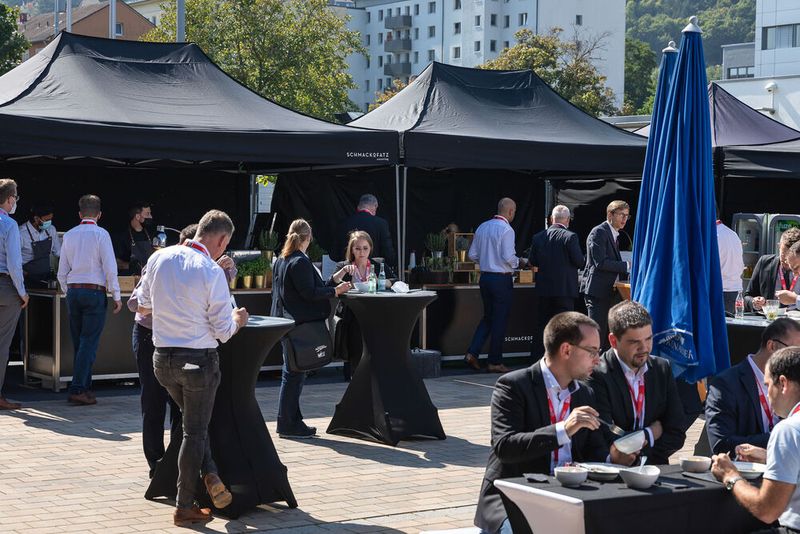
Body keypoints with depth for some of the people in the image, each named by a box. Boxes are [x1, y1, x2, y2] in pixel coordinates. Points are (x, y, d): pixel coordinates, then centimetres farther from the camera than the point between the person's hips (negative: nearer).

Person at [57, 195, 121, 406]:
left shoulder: (69, 235, 9)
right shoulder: (101, 234, -6)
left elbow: (62, 272, 12)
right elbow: (110, 268, -10)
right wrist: (116, 296, -3)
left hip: (73, 291, 5)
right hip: (94, 292, -5)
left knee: (78, 343, 12)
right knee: (89, 343, -5)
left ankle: (84, 387, 16)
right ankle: (77, 389, -11)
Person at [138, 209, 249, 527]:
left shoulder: (159, 258, -2)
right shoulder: (212, 272, -17)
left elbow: (143, 306, 10)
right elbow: (223, 331, -12)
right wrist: (237, 319, 10)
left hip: (162, 357, 5)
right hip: (199, 359, -5)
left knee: (192, 421, 26)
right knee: (194, 431, 8)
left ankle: (210, 475, 13)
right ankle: (184, 507, 14)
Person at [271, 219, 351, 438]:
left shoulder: (280, 261, 12)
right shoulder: (300, 262, -16)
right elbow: (309, 293, -19)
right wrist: (335, 290, -11)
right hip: (298, 323, -9)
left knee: (293, 372, 15)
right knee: (294, 373, -3)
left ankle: (292, 421, 20)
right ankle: (288, 424, 2)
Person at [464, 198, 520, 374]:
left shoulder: (482, 227, 7)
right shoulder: (506, 230, -14)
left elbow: (473, 255, 10)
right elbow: (508, 257, -20)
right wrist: (517, 262, -1)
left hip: (485, 276, 7)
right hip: (502, 279, -7)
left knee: (488, 317, 18)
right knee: (500, 320, 3)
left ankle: (472, 353, 7)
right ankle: (495, 362, 8)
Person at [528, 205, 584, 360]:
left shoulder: (538, 237, 2)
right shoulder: (570, 237, -11)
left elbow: (532, 262, 9)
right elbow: (579, 261, -11)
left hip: (544, 289, 4)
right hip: (565, 289, -4)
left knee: (542, 325, 12)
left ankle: (536, 358, 15)